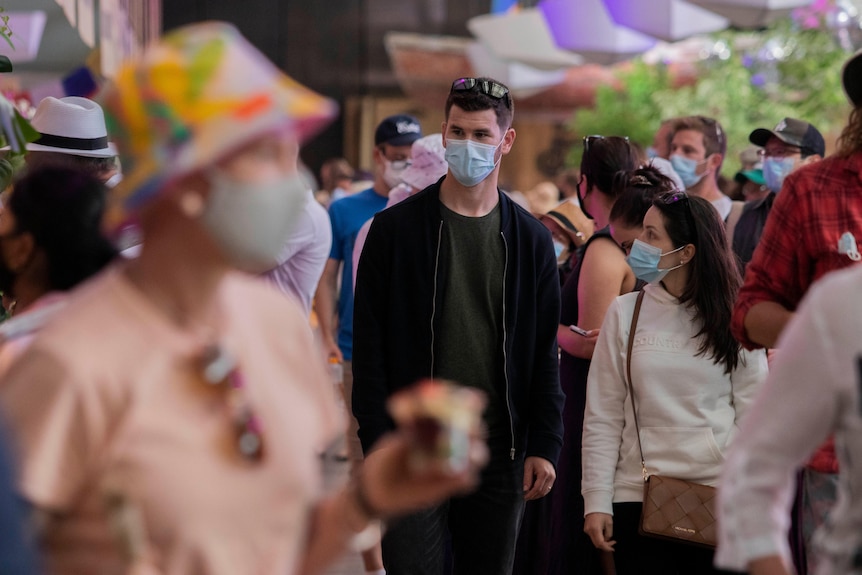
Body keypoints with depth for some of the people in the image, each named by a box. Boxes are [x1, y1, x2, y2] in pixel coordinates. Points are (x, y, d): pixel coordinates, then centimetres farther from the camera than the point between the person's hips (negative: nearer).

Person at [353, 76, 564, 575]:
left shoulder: (531, 239, 7)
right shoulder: (396, 228, 0)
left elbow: (545, 351, 8)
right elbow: (370, 344, -2)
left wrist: (545, 446, 0)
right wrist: (378, 445, -9)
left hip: (500, 453, 2)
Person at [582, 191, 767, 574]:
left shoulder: (732, 320, 2)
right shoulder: (625, 313, 2)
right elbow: (602, 417, 3)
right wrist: (596, 501, -2)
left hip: (719, 496, 0)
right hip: (639, 497, 0)